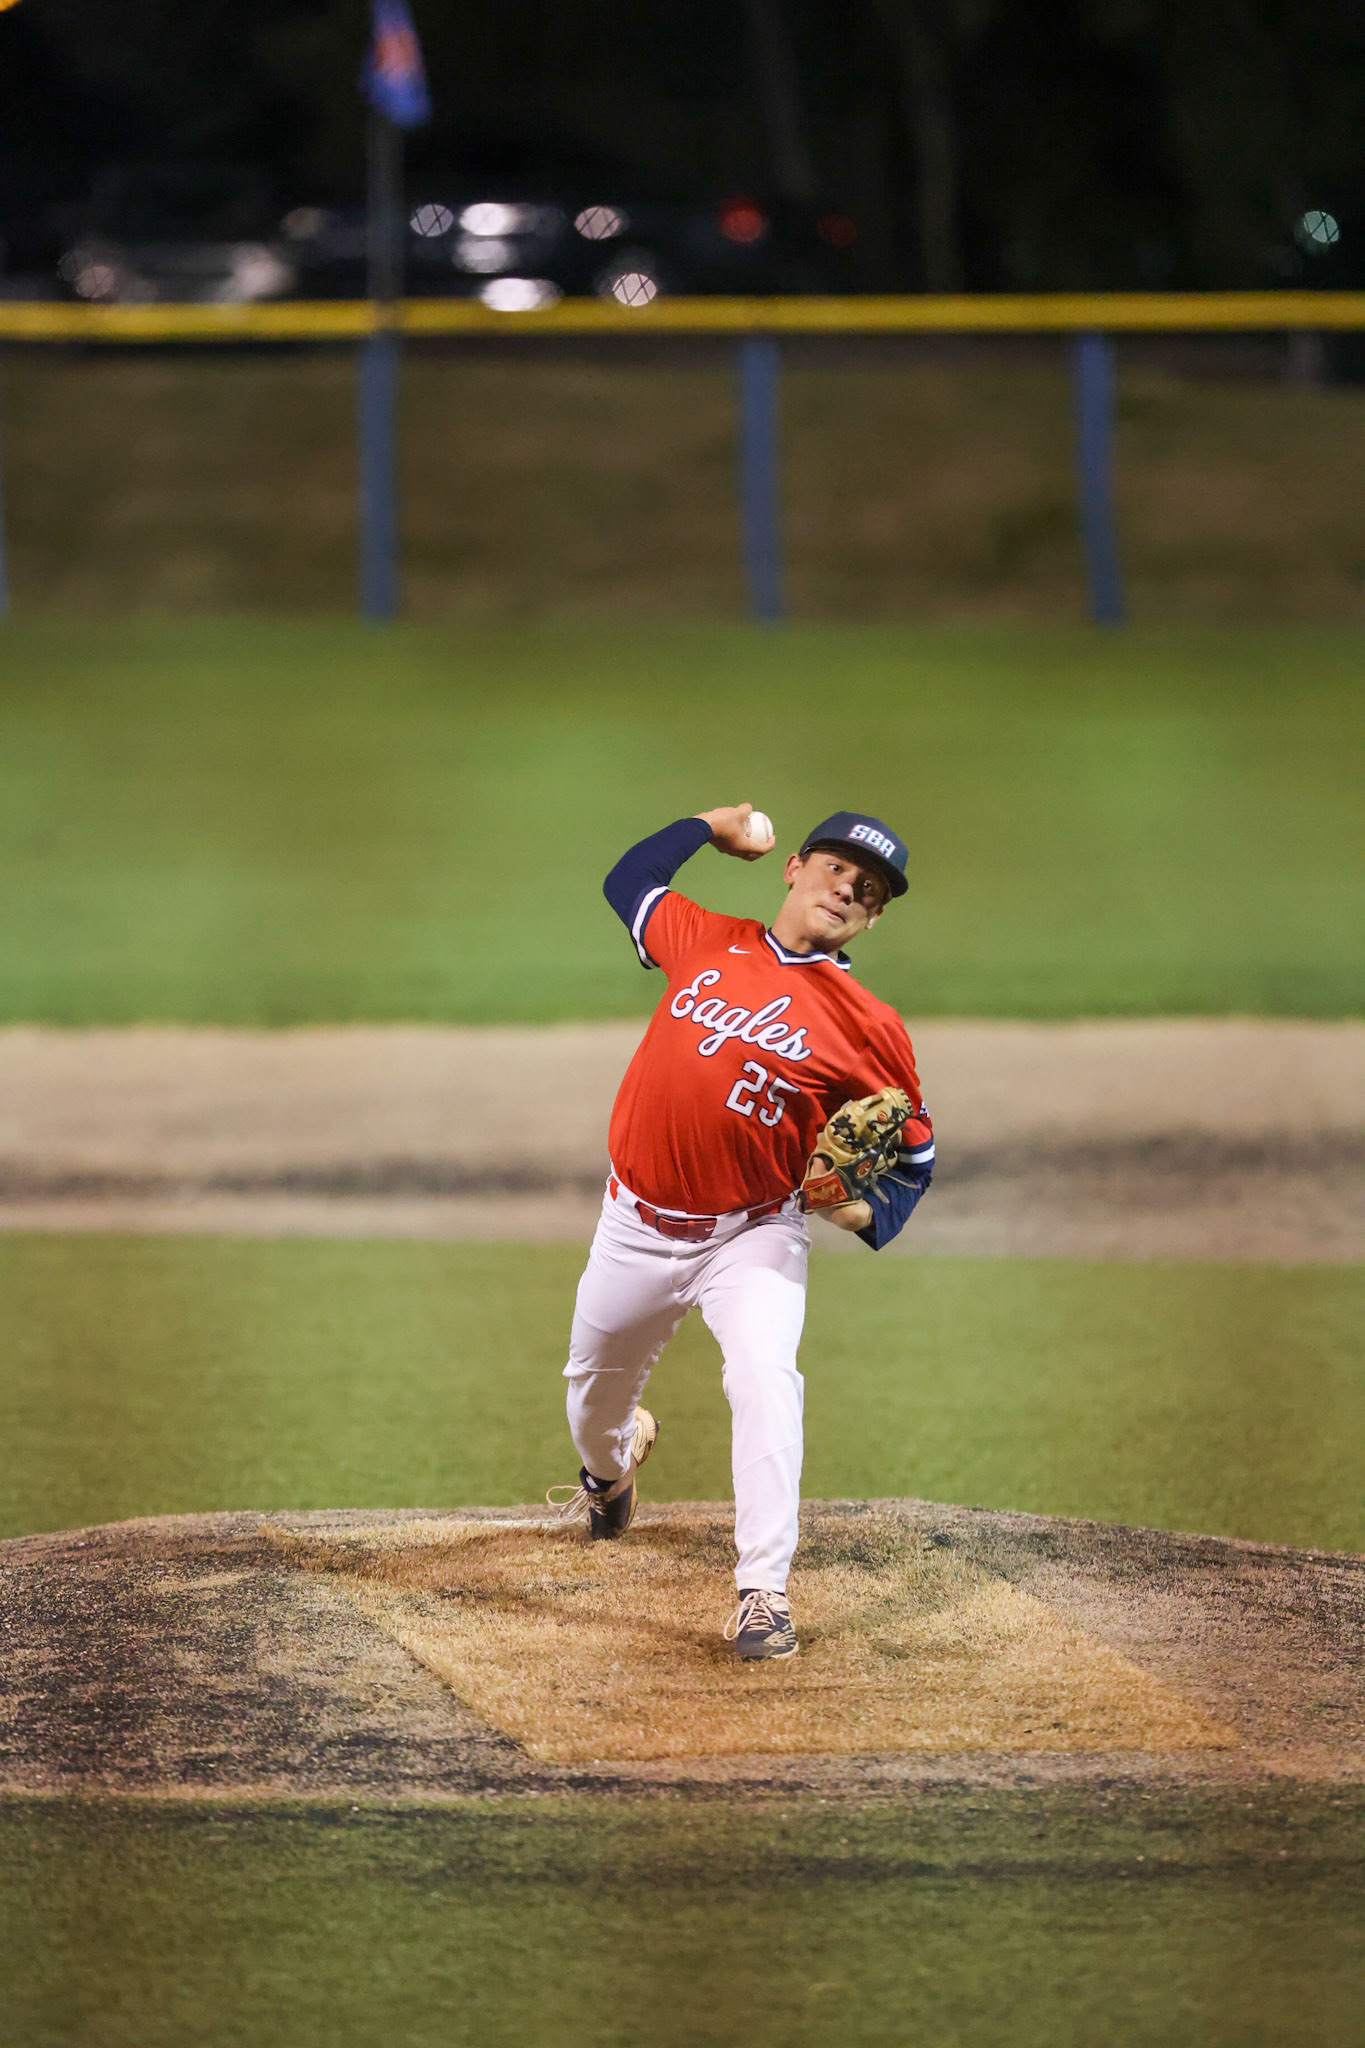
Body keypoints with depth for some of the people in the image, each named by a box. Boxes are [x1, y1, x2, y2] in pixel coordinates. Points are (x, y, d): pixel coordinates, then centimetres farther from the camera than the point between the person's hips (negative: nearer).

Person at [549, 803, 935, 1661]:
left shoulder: (871, 1028, -10)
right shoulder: (706, 940, 1)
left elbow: (914, 1150, -2)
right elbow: (629, 881, 20)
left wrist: (869, 1212, -20)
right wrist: (712, 826, 16)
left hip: (753, 1235, -4)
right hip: (640, 1226, 4)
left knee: (765, 1378, -28)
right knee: (596, 1379, 21)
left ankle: (764, 1592, -28)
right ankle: (609, 1465, 59)